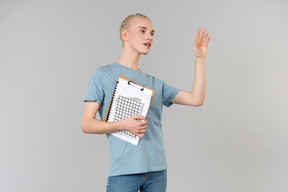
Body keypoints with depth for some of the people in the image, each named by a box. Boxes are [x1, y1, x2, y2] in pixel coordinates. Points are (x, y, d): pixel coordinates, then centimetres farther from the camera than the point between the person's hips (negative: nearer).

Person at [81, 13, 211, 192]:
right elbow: (86, 124, -3)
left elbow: (196, 99, 8)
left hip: (158, 170, 5)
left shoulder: (155, 83, 15)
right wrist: (123, 125, -17)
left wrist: (200, 58, 4)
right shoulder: (103, 74, 1)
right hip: (124, 171, -4)